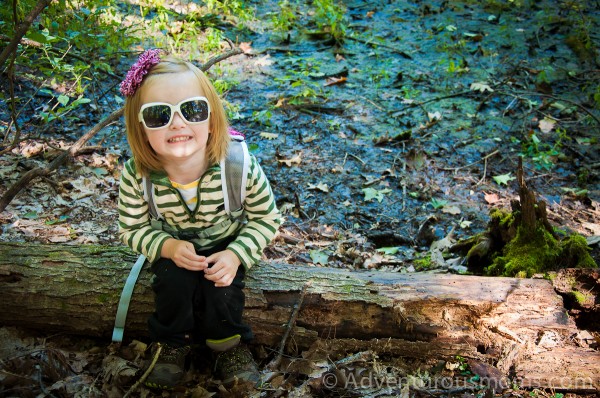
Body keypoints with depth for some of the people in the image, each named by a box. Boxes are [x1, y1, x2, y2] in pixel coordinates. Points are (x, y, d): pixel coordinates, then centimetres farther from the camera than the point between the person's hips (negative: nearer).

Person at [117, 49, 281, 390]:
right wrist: (168, 247, -29)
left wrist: (236, 254, -28)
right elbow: (133, 228, -10)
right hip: (173, 247, 1)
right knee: (174, 281, -26)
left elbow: (267, 218, -15)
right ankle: (173, 344, 5)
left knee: (219, 286, -25)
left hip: (227, 243, -1)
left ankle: (230, 344, 7)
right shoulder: (137, 176, -28)